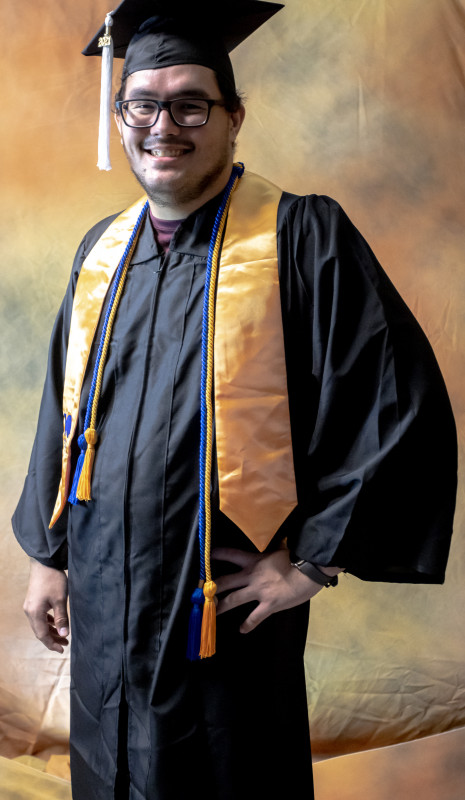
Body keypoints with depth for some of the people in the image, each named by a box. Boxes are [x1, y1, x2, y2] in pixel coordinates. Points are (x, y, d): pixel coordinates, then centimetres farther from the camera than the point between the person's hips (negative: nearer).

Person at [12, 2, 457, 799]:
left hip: (229, 609, -5)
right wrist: (48, 553, 15)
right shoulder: (102, 251, 7)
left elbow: (404, 403, -14)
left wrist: (314, 557, -13)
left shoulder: (301, 237, -11)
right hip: (102, 603, 5)